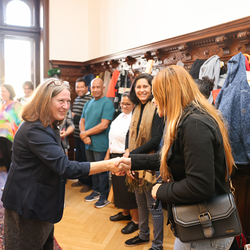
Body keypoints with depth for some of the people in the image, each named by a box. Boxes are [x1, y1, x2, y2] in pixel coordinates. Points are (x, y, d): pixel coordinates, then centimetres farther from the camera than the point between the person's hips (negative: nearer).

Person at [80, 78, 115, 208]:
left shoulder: (107, 103, -13)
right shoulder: (88, 103, 11)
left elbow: (104, 125, -20)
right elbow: (82, 121, 10)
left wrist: (86, 133, -13)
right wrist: (84, 135, -9)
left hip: (100, 144, -7)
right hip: (88, 143, 7)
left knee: (102, 170, 5)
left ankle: (105, 196, 20)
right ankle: (96, 191, 35)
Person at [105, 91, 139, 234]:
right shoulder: (120, 117, 13)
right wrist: (108, 154, 18)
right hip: (115, 157, 9)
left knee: (129, 188, 0)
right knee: (118, 186, 18)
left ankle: (135, 220, 15)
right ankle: (125, 213, 36)